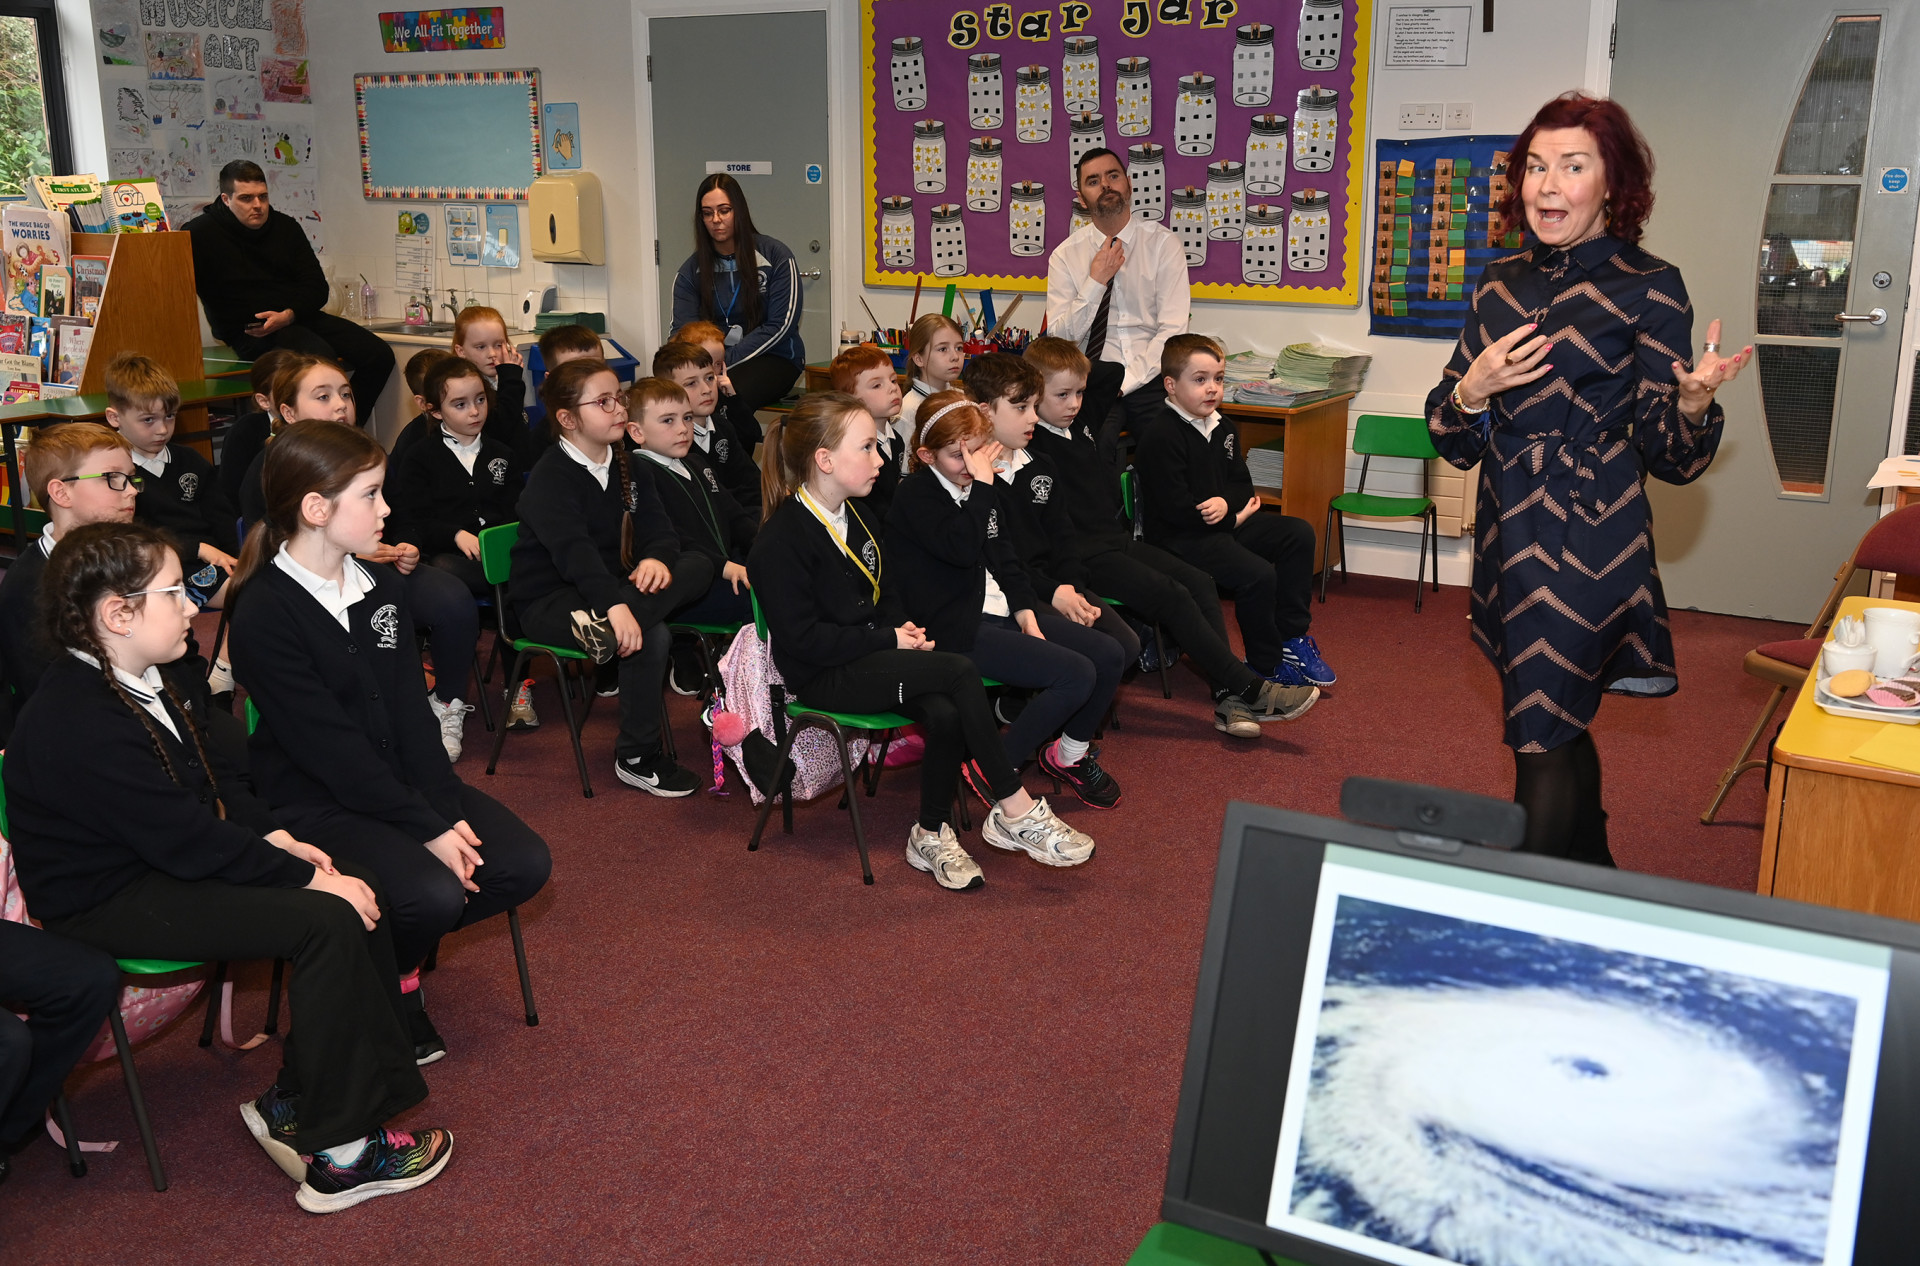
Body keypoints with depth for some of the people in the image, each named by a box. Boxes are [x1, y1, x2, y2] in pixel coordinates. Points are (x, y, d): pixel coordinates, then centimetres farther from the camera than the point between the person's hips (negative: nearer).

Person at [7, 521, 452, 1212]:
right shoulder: (81, 723, -26)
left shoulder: (138, 683, 6)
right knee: (327, 920, -24)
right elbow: (187, 841, -26)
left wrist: (275, 835, -4)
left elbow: (214, 778, 13)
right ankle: (334, 1152, -14)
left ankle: (299, 1099, 6)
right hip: (108, 905, -10)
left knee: (364, 891, -3)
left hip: (166, 861, 10)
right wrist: (307, 876, -21)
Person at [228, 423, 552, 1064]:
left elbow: (412, 712, 2)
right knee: (434, 892, -29)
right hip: (314, 802, -7)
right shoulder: (263, 613, -17)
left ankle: (394, 952, 12)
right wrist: (428, 830, -23)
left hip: (400, 780, 7)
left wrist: (447, 811, -11)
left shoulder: (381, 585, 7)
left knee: (524, 863, -10)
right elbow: (331, 747, -21)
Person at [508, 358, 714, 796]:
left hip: (609, 583, 8)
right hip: (548, 600, -8)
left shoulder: (624, 464, 10)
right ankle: (637, 758, -17)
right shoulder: (551, 478, -15)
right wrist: (614, 604, -46)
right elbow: (573, 549, -32)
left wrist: (657, 558, -26)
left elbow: (657, 525, 0)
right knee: (649, 637, -32)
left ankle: (602, 628, -33)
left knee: (699, 566, -12)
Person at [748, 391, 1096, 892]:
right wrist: (890, 639, -15)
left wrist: (905, 631, 1)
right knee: (959, 671, -24)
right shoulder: (781, 541, -15)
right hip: (823, 678, -8)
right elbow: (803, 639, -18)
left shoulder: (855, 519, 13)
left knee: (946, 715, -24)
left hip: (870, 656, 8)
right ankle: (1014, 811, -15)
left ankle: (932, 834, -7)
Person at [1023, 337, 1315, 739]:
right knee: (1173, 596, -19)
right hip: (1083, 556, -9)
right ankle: (1252, 689, -13)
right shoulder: (1031, 445, -12)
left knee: (1200, 582, -6)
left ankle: (1228, 696, -13)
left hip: (1118, 540, 9)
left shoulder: (1081, 426, 13)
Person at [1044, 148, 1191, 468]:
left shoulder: (1163, 243, 3)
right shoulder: (1066, 255, 7)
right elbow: (1060, 336, 0)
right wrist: (1096, 281, -10)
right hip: (1095, 375, 0)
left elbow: (1172, 329, -4)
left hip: (1149, 375, 0)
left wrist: (1129, 382, -14)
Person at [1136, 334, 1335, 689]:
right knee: (1257, 574, -25)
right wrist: (1235, 518, -12)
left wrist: (1226, 503, -14)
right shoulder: (1161, 436, -17)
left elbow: (1243, 484, 12)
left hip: (1224, 522, 9)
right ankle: (1268, 667, -6)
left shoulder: (1223, 429, 11)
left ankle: (1292, 638, 6)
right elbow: (1175, 507, -22)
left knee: (1298, 533, 0)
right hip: (1179, 536, -9)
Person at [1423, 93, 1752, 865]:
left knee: (1543, 741, -5)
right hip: (1508, 538, 6)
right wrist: (1472, 391, -10)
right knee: (1563, 729, 18)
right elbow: (1455, 446, 10)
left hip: (1589, 544, -6)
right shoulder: (1500, 286, 8)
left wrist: (1694, 401, -27)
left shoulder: (1648, 289, -7)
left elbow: (1671, 461, -7)